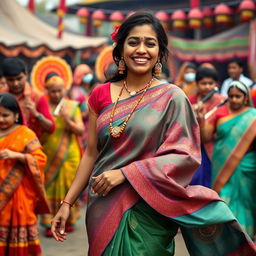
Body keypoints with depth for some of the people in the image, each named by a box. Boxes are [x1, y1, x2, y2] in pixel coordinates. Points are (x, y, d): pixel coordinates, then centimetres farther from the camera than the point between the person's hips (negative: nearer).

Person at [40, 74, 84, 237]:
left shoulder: (73, 106, 4)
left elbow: (81, 131, -2)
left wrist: (67, 120, -13)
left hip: (68, 155, 1)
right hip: (48, 155, 0)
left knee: (68, 185, 5)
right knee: (49, 186, -3)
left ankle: (69, 219, 20)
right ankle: (50, 223, 2)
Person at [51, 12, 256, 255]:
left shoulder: (172, 97, -6)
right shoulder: (100, 95, 4)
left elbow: (183, 156, -11)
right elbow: (91, 153, 8)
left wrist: (125, 173, -17)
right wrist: (67, 202, 4)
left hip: (147, 212, -3)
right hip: (102, 209, 3)